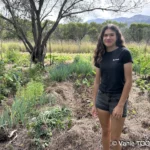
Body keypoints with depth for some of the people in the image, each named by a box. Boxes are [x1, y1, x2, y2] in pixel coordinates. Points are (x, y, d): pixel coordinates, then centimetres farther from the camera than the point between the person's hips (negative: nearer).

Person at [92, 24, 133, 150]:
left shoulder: (124, 53, -11)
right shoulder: (101, 55, 4)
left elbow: (129, 81, -14)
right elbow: (97, 81, 8)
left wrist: (120, 105, -16)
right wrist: (94, 103, 8)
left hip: (118, 98, -4)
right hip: (102, 98, 5)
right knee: (105, 132, 18)